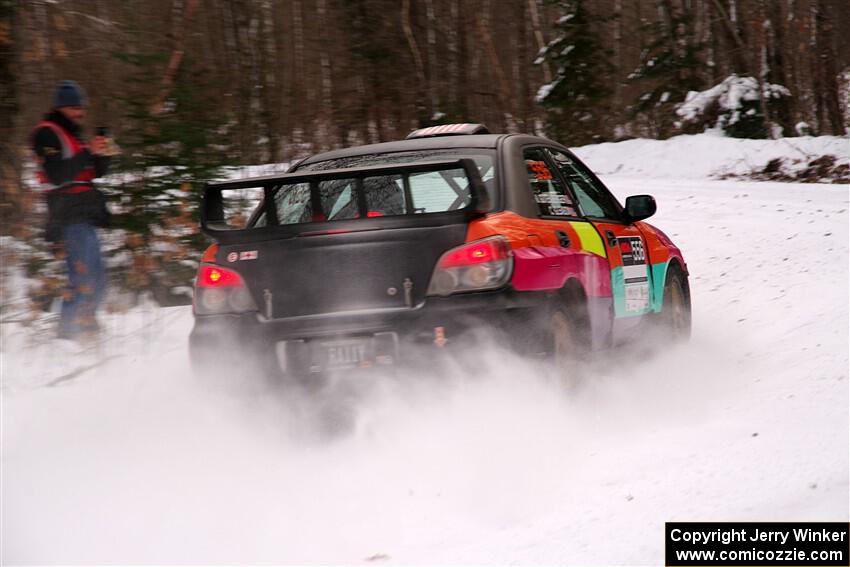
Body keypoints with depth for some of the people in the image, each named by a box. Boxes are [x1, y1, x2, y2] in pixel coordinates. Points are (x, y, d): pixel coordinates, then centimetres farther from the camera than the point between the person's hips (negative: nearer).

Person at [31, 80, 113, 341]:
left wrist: (102, 154, 0)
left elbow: (97, 172, 20)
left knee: (96, 279, 12)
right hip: (69, 216, -10)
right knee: (82, 278, -18)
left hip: (84, 216, 10)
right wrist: (88, 153, -22)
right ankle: (67, 335, -18)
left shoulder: (73, 134, 23)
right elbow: (57, 175, -18)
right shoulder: (47, 133, -5)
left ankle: (87, 330, 21)